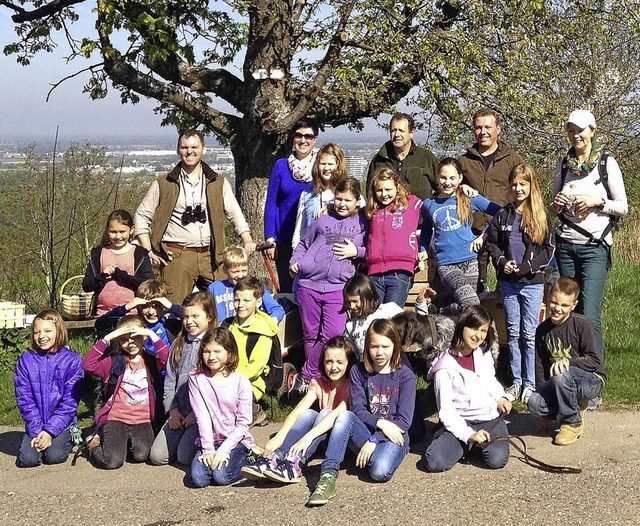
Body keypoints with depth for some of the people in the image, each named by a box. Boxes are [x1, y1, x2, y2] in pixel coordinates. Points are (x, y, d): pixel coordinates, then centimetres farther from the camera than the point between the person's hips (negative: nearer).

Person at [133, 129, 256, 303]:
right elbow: (142, 216, 12)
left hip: (210, 256, 2)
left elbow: (234, 214, 14)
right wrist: (149, 251, 2)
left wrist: (247, 241, -2)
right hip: (177, 256, -2)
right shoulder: (164, 184, 9)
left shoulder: (218, 183, 14)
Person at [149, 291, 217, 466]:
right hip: (179, 414, 6)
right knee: (157, 455, -8)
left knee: (185, 456, -20)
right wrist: (173, 412, 1)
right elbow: (170, 382, 15)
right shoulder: (178, 344, 16)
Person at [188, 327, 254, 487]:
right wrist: (208, 449, -15)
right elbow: (202, 416, -7)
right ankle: (209, 458, 11)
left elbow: (243, 423, -7)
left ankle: (242, 461, 5)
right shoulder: (196, 378, -2)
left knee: (221, 476, -26)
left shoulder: (241, 382, -7)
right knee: (198, 478, -21)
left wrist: (222, 451, -16)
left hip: (236, 440, -2)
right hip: (209, 440, 2)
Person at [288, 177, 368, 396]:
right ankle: (313, 378, 19)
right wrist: (295, 261, 6)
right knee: (311, 335, 7)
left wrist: (356, 251, -6)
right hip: (309, 283, 2)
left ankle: (305, 377, -4)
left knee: (334, 334, -16)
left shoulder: (364, 223, 10)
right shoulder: (323, 220, 14)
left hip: (338, 287, -2)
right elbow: (304, 243, 22)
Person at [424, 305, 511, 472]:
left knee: (496, 460, -26)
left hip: (490, 418, 3)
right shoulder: (445, 368, -9)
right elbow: (446, 410, -11)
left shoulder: (484, 354, 8)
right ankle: (467, 443, 5)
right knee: (435, 462, -27)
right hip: (460, 422, -3)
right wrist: (469, 434, -22)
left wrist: (500, 397, 7)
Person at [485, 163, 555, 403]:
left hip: (532, 282, -3)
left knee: (529, 334, 1)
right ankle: (516, 381, 16)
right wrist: (502, 262, -8)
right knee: (513, 333, 8)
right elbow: (492, 243, 10)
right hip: (508, 282, 3)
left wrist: (526, 266, -14)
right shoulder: (503, 215, 7)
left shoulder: (541, 216, -2)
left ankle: (530, 383, 9)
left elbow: (548, 250, -5)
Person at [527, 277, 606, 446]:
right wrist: (542, 393, -1)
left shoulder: (582, 325, -12)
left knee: (561, 376, -37)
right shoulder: (542, 330, 4)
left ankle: (573, 423, -13)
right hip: (556, 383, 5)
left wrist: (568, 361, -32)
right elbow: (540, 367, 8)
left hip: (592, 381, -5)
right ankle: (575, 405, 4)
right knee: (534, 403, -22)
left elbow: (594, 361, -18)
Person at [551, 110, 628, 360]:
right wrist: (557, 205, -2)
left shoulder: (607, 163, 0)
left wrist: (597, 201, -15)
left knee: (590, 315, -12)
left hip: (595, 247, -4)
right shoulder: (563, 165, 11)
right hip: (565, 245, 4)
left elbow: (623, 207, 1)